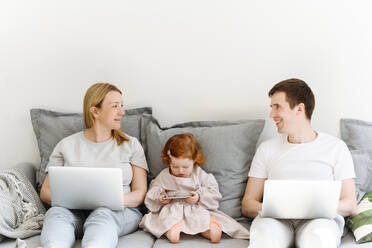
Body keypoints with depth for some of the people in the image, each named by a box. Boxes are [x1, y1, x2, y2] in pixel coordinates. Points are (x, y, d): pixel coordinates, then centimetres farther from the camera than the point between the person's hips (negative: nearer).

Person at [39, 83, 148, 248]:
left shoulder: (131, 145, 15)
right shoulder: (67, 145, 15)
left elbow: (140, 194, 9)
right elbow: (46, 191, 13)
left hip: (120, 212, -1)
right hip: (75, 212, 1)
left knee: (102, 214, -36)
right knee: (57, 212, -33)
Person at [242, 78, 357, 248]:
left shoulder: (335, 147, 13)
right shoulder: (267, 149, 19)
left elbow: (350, 204, 8)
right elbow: (247, 204, 14)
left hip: (319, 218, -1)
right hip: (277, 220, 1)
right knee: (263, 233, -36)